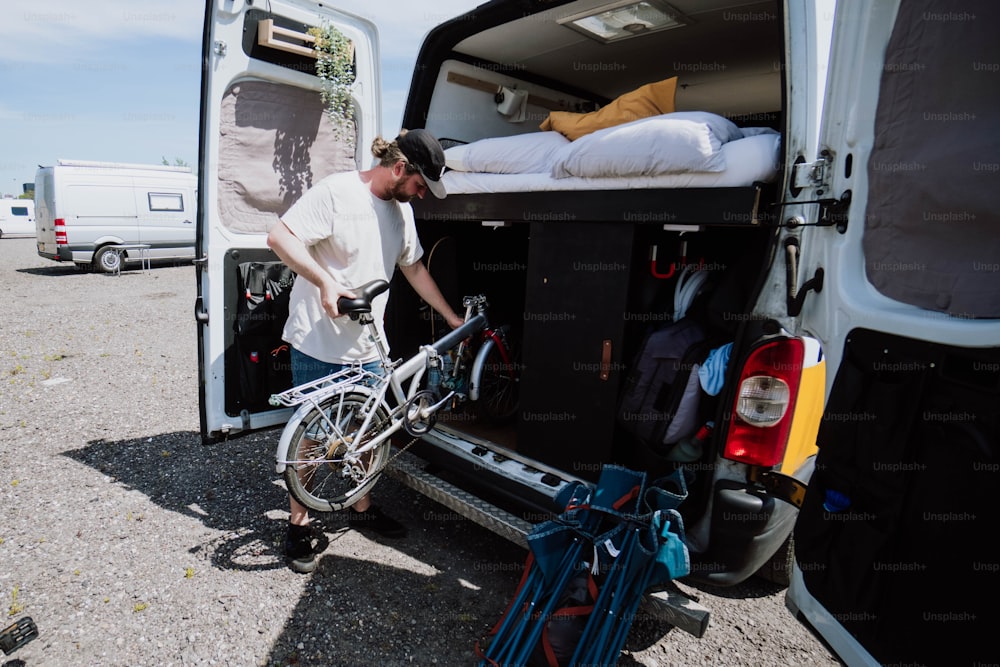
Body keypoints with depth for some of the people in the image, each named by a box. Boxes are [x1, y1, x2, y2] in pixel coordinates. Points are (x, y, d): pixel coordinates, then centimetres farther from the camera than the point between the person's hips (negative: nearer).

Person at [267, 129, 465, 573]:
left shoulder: (401, 209, 9)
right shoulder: (335, 192, -14)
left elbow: (414, 268, 16)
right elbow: (279, 237, -19)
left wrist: (452, 318, 16)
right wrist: (325, 282, -30)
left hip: (367, 347, 7)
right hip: (319, 345, -6)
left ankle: (361, 508, 37)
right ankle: (298, 524, 26)